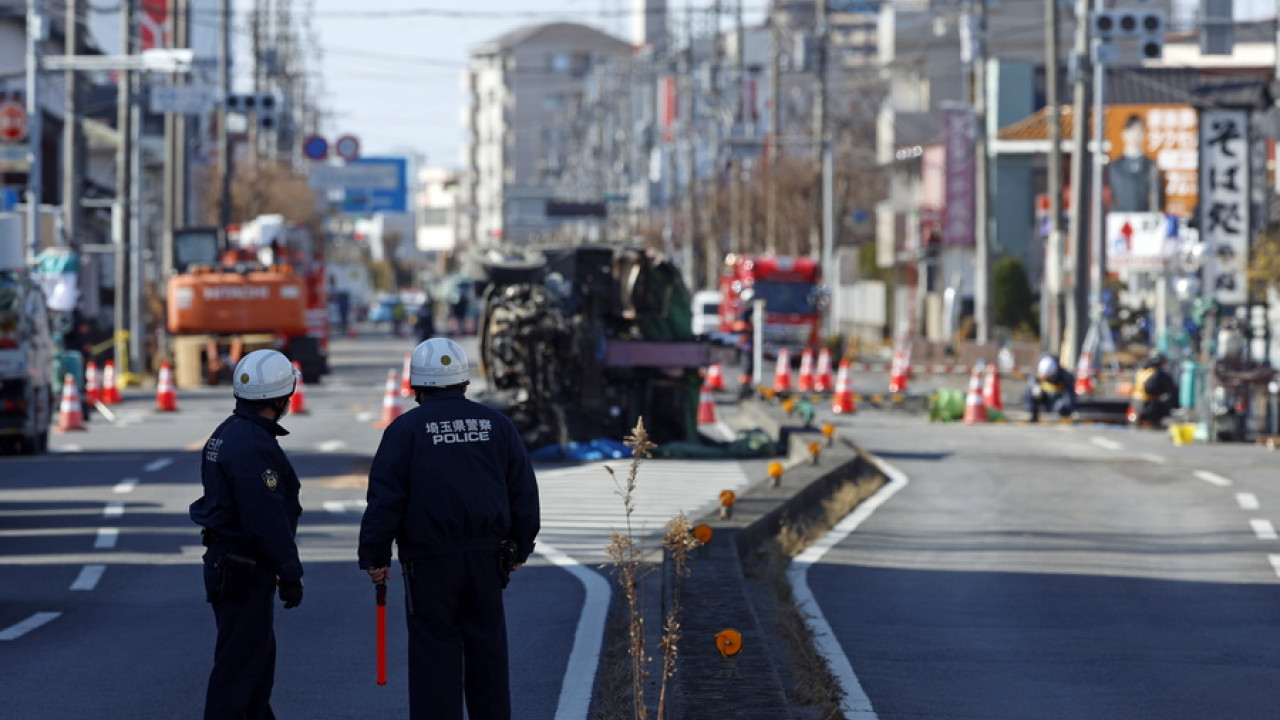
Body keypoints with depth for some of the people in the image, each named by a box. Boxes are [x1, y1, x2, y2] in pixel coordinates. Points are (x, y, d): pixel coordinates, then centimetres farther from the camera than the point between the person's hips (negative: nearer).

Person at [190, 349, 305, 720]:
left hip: (225, 561, 10)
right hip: (246, 572, -10)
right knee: (239, 664, -5)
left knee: (259, 656, 19)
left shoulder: (227, 434, 11)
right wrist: (290, 572, -18)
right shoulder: (254, 446, -22)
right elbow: (268, 518, -24)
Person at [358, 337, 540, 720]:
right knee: (487, 652, 10)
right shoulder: (496, 425, 8)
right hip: (487, 559, 4)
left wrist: (374, 556, -2)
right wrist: (520, 548, 18)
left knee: (434, 653, -1)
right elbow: (524, 492, 10)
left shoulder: (406, 429, -4)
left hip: (430, 562, -4)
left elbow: (385, 498, -8)